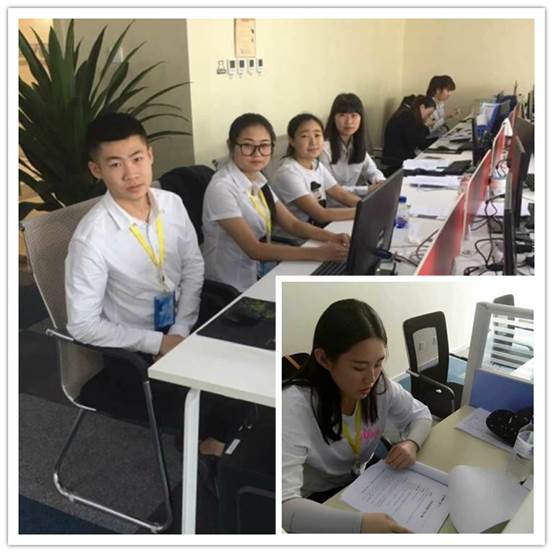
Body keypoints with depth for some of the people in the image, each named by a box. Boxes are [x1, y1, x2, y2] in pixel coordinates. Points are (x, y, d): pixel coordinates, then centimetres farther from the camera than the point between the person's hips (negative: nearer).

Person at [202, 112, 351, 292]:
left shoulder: (258, 181, 5)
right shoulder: (222, 188, -20)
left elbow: (292, 224, 6)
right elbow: (253, 249, -24)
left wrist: (331, 237, -12)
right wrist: (317, 253, -28)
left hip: (261, 275, 7)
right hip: (232, 289, -7)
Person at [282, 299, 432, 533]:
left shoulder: (381, 387, -13)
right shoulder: (295, 404, -32)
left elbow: (420, 415, 6)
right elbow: (284, 504, -40)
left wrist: (412, 443, -16)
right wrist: (359, 523, -50)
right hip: (315, 503, -5)